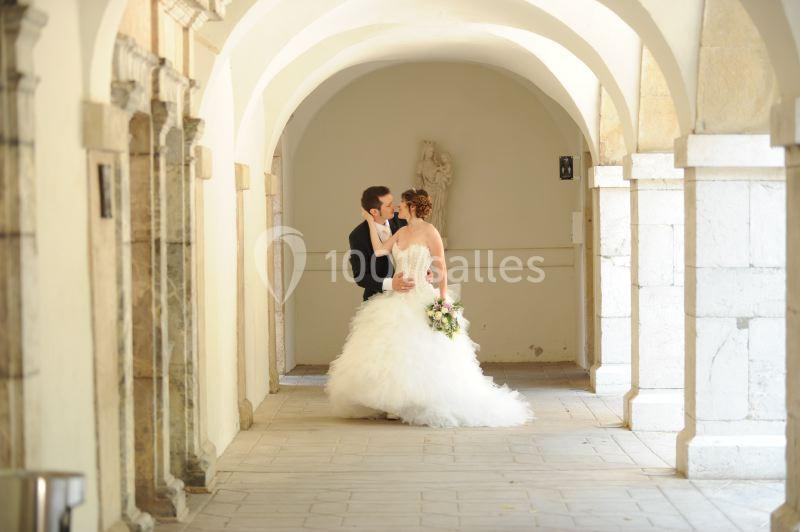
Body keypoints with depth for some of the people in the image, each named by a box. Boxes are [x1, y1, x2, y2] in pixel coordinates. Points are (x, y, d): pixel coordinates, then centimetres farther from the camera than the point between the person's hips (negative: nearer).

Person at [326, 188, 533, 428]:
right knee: (391, 352, 1)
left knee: (420, 353, -8)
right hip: (397, 300, 7)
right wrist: (371, 221, 4)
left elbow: (441, 268, -7)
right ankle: (397, 405, 7)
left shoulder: (429, 231, -6)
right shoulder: (401, 232, 14)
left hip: (421, 300, -7)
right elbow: (379, 250, 0)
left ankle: (429, 408, -1)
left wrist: (442, 300, -14)